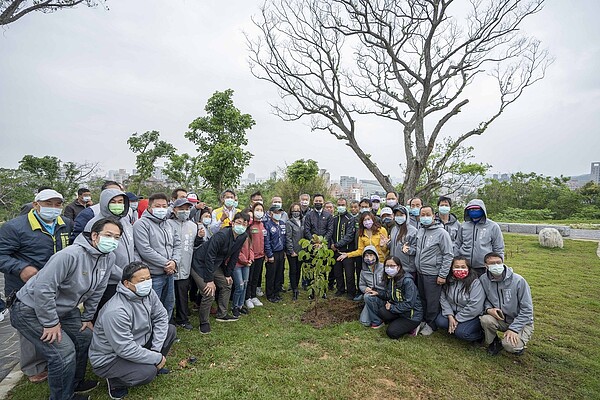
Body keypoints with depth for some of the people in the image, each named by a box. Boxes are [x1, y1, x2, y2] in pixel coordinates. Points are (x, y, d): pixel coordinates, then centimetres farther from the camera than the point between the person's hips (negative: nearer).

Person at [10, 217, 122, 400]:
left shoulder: (109, 258, -9)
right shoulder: (71, 255, -34)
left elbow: (97, 290, 3)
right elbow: (43, 288, -32)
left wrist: (87, 317, 9)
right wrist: (51, 323, -22)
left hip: (64, 308, 8)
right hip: (31, 310, -8)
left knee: (85, 337, 11)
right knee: (64, 352, -11)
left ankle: (74, 383, 35)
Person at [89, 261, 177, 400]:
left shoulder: (148, 293, -12)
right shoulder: (116, 311, -34)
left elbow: (161, 317, -4)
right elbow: (126, 349, -31)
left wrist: (156, 349, -13)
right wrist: (157, 358, -22)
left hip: (137, 343, 8)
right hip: (109, 358, -7)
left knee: (170, 330, -3)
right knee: (148, 373, -27)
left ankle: (153, 366, 14)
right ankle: (115, 382, 3)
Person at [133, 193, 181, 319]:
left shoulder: (168, 225, 12)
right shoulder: (141, 224, -11)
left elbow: (177, 244, 11)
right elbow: (145, 250, -20)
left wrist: (174, 262, -8)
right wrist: (166, 263, -16)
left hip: (170, 274, 8)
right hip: (153, 275, -7)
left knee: (169, 305, 20)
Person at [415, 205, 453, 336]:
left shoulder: (441, 233, -14)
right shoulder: (420, 231, 7)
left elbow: (448, 255, -12)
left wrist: (442, 275, -14)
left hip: (432, 274, -6)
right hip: (420, 272, 7)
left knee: (432, 301, 5)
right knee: (422, 298, 18)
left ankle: (431, 324, 23)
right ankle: (423, 320, 34)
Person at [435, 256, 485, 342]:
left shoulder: (475, 283, -19)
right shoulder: (449, 281, -4)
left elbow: (474, 307, -23)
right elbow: (443, 299, -3)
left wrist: (457, 319, -19)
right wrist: (450, 317, -15)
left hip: (472, 316, -4)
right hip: (453, 312, 5)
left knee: (461, 332, -26)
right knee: (439, 321, -19)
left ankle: (481, 335, 4)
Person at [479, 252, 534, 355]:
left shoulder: (518, 281, -19)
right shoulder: (483, 279, -10)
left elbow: (527, 310, -15)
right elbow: (484, 299, 6)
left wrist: (513, 329, -19)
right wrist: (488, 309, -18)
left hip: (521, 322, -2)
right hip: (500, 319, 3)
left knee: (510, 346, -27)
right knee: (485, 320, -30)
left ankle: (519, 343, 12)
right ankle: (493, 343, 2)